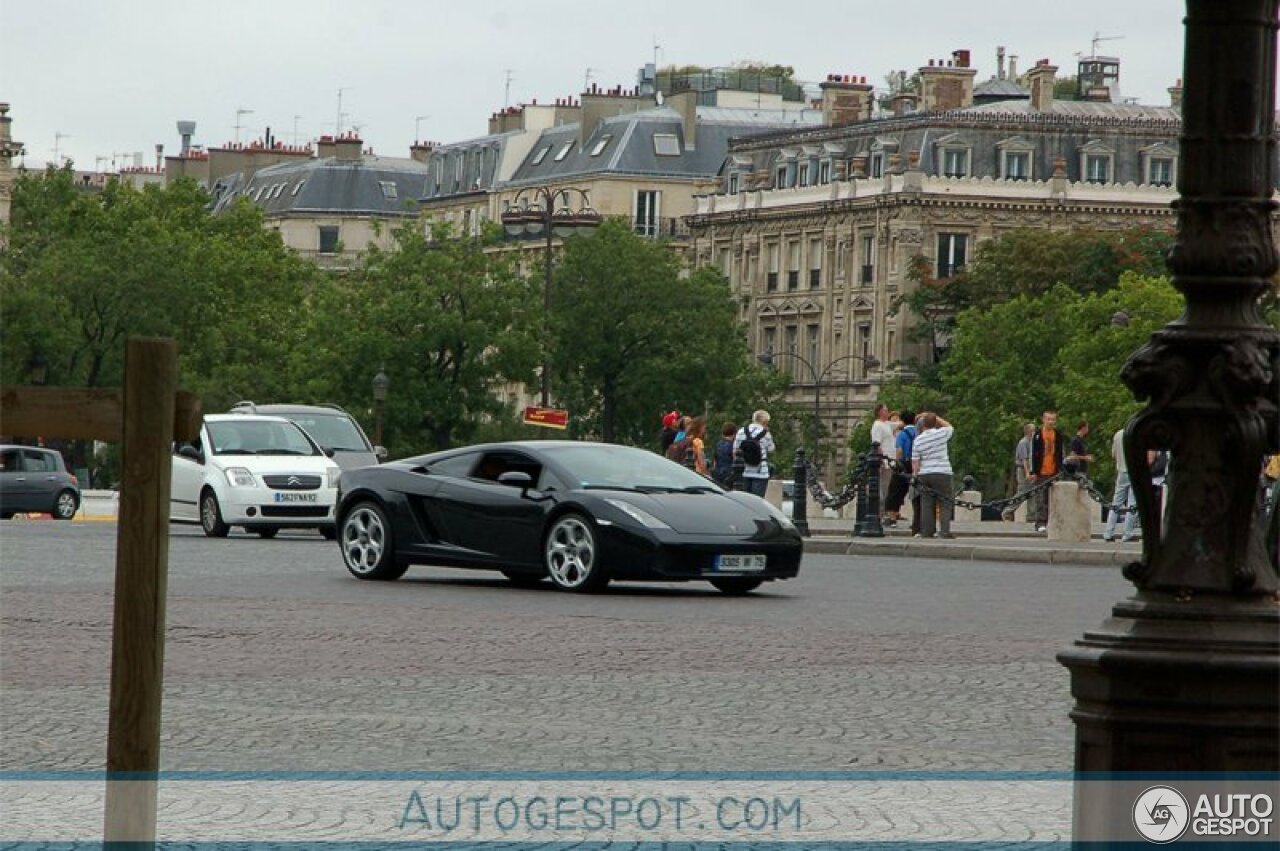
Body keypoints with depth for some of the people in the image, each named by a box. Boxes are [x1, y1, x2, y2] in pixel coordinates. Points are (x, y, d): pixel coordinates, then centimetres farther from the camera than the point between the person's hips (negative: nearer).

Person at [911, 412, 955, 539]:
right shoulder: (941, 433, -3)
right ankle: (944, 531, -9)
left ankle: (926, 531, 4)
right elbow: (949, 427, 21)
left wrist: (917, 474, 13)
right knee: (945, 503, 1)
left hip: (924, 474, 3)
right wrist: (934, 417, 21)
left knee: (927, 504, 6)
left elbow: (915, 462, 2)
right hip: (942, 473, -2)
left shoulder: (918, 440, 3)